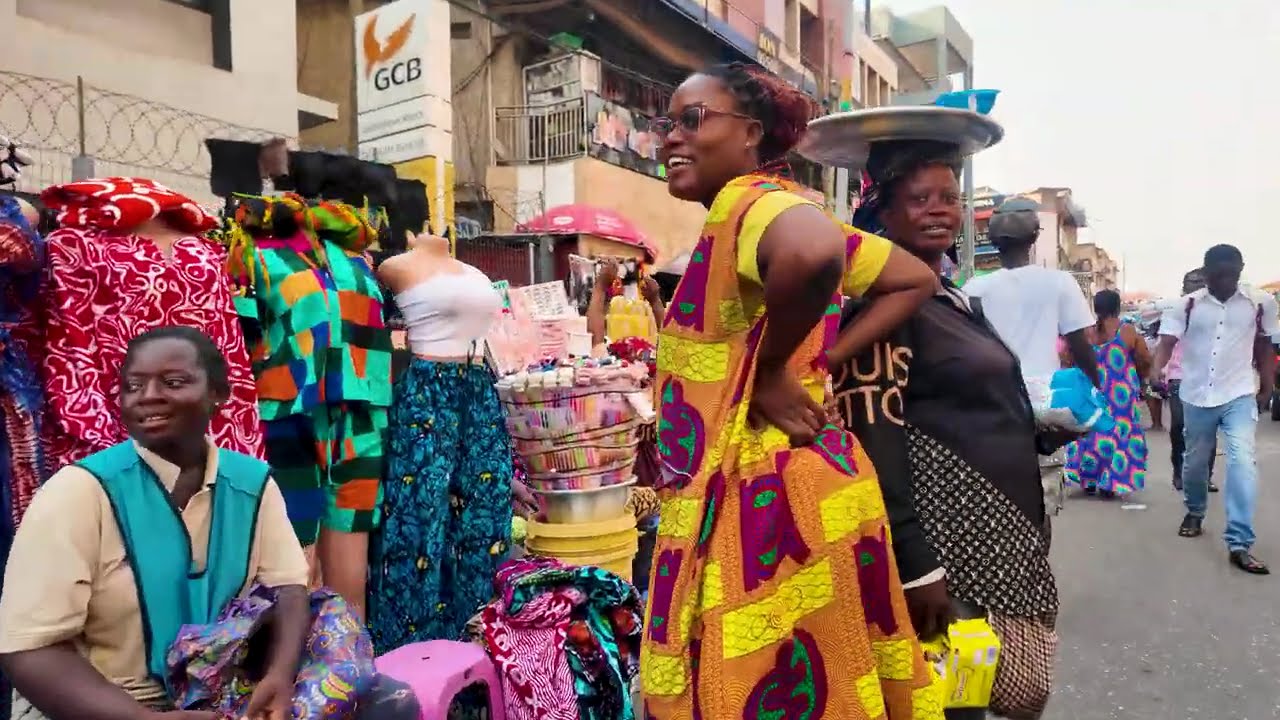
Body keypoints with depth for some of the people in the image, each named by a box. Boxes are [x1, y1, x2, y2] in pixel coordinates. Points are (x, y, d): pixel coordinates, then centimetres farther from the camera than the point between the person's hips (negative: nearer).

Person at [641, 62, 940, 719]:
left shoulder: (747, 204, -13)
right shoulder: (772, 212, 13)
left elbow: (814, 255, -39)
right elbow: (915, 281, 17)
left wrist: (770, 371, -22)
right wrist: (824, 362, 6)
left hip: (762, 499, -9)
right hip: (781, 488, 9)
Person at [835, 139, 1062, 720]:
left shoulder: (953, 299, 13)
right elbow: (875, 440, -22)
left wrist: (1049, 426, 11)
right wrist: (914, 566, -24)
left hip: (996, 532, 9)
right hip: (945, 540, -9)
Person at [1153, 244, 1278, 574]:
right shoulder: (1187, 305, -3)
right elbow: (1167, 342, -10)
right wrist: (1155, 371, -28)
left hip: (1240, 395, -1)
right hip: (1196, 396, 1)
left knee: (1243, 460, -15)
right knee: (1195, 460, 15)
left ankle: (1239, 544, -12)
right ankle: (1194, 512, 42)